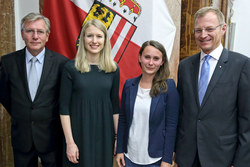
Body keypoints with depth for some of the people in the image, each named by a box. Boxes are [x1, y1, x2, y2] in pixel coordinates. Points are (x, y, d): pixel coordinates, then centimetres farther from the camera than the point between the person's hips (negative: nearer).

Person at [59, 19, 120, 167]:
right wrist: (70, 142, -10)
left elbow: (115, 106, 6)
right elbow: (64, 108, -7)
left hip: (105, 134, 3)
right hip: (79, 133, -2)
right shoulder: (71, 68, -6)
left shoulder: (113, 69, 1)